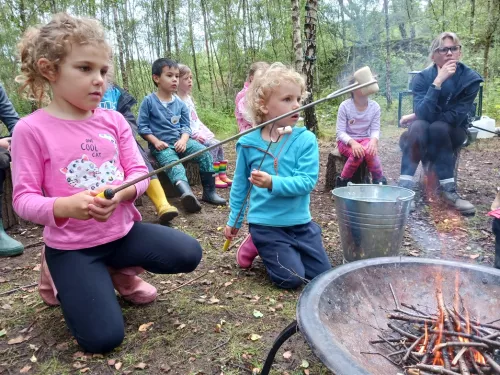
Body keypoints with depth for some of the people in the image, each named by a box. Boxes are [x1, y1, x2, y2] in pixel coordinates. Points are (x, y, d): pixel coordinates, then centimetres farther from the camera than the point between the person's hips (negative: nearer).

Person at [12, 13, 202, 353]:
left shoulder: (114, 120, 0)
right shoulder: (31, 129, -11)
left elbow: (140, 173, -1)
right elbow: (24, 198, -12)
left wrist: (120, 192, -23)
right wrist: (63, 206, -32)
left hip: (123, 230, 4)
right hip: (71, 246, -3)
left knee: (188, 254, -13)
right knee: (103, 337, -10)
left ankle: (121, 271, 14)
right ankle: (62, 276, 19)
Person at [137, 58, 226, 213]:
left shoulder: (180, 103, 11)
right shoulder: (149, 101, -1)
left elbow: (185, 126, 9)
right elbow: (142, 126, -2)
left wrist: (183, 140, -12)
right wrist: (156, 142, -14)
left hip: (180, 141, 5)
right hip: (161, 145, -4)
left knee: (204, 152, -17)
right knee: (174, 165, -33)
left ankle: (209, 191, -12)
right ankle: (187, 193, -61)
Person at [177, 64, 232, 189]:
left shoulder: (188, 98, 16)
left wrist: (207, 131, 9)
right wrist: (195, 134, -22)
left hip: (199, 132, 9)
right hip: (190, 135, -9)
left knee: (219, 144, -1)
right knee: (212, 145, -21)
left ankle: (222, 175, 3)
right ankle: (214, 178, -16)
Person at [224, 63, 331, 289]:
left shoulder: (305, 139, -10)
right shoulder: (248, 143, -8)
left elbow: (306, 181, -18)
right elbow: (240, 184, 4)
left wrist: (273, 183, -34)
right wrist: (234, 220, 11)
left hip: (300, 223, 2)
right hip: (266, 224, -2)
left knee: (321, 274, 12)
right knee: (291, 278, -7)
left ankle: (269, 248, 31)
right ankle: (259, 245, 19)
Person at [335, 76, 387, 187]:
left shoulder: (375, 106, -5)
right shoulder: (345, 106, -13)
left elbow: (375, 129, -5)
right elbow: (340, 132, -14)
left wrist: (374, 140, -28)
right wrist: (352, 142, -33)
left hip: (365, 139, 2)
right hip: (346, 141, -2)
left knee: (369, 151, -33)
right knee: (357, 153, -34)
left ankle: (379, 180, -10)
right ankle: (342, 181, -11)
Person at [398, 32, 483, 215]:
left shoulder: (471, 78, -12)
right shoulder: (422, 77, -12)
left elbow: (456, 117, -19)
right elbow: (423, 113, -26)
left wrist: (417, 117, -15)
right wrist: (438, 81, -34)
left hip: (453, 132, 0)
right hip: (423, 134, 0)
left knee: (438, 127, -34)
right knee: (419, 126, -34)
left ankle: (449, 191, -31)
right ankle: (405, 189, -41)